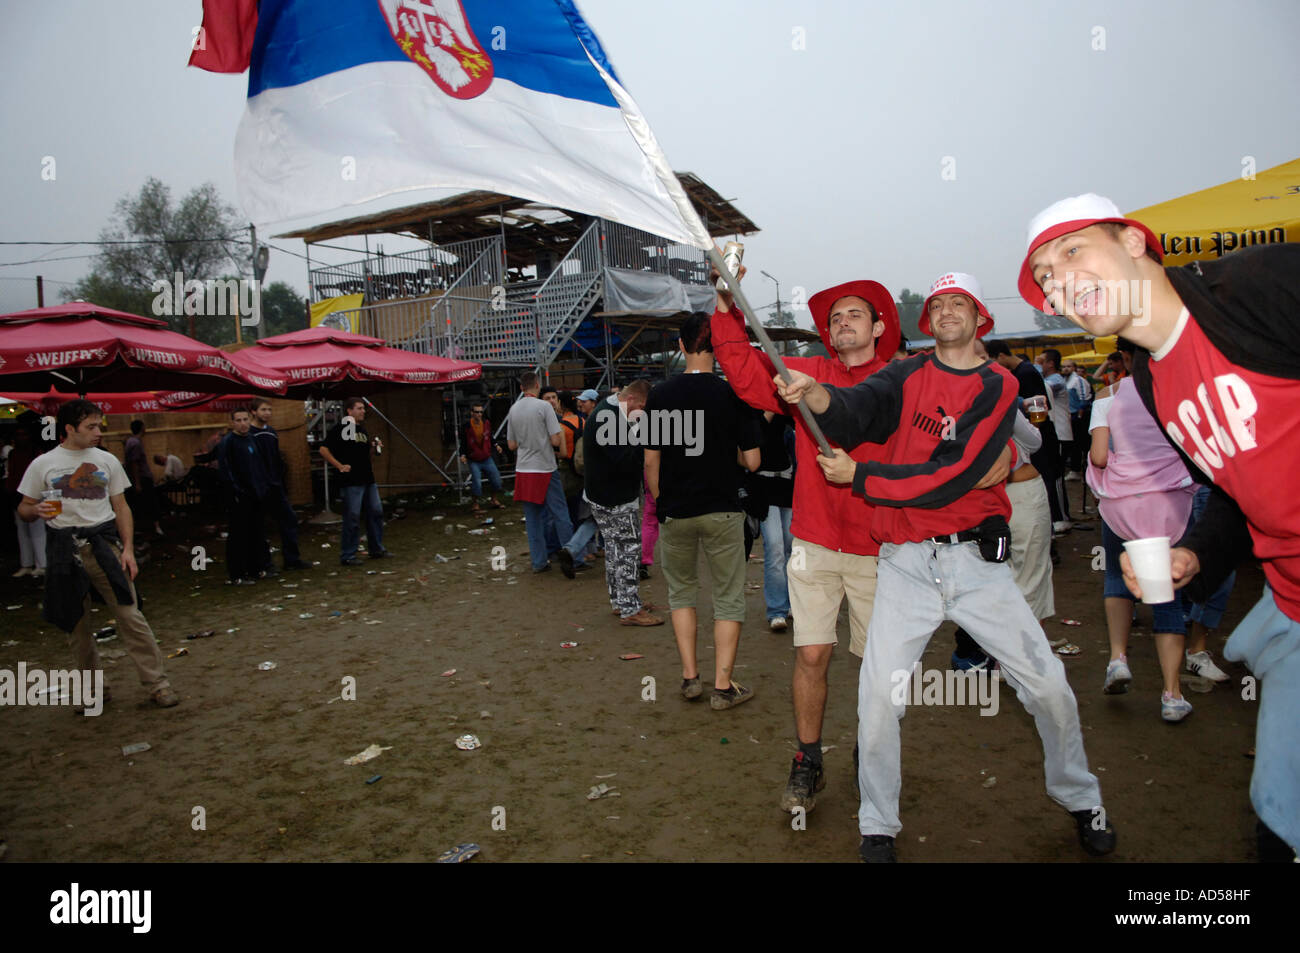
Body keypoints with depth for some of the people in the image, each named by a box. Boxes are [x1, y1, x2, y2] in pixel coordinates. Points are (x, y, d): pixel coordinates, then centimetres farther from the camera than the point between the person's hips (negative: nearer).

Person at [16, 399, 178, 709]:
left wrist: (128, 548, 1)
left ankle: (157, 684, -1)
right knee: (76, 624, 9)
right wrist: (37, 510, -17)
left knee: (130, 614, -6)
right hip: (64, 548, 0)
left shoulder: (107, 460, 8)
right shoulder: (43, 464, 3)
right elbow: (24, 509, 8)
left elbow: (121, 507, 10)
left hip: (103, 543, 0)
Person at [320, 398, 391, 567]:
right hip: (352, 481, -8)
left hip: (368, 480, 8)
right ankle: (347, 555, 3)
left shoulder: (362, 429, 16)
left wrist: (370, 466, 11)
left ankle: (376, 549, 22)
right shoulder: (340, 428, -6)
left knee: (376, 512, 10)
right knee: (352, 517, -5)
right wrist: (340, 466, -14)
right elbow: (324, 451, -10)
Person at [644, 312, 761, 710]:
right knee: (729, 598, 10)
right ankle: (723, 686, 12)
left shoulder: (660, 396, -3)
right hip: (721, 511, -2)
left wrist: (659, 502, 13)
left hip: (674, 512, 2)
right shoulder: (732, 394, -9)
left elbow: (651, 461, -1)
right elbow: (752, 461, -8)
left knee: (681, 592, 20)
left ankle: (690, 677, 20)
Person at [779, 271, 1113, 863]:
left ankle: (1080, 799, 35)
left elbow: (951, 477, -13)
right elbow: (856, 410, -15)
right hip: (904, 563, 0)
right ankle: (877, 828, 15)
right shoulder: (908, 376, 7)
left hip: (975, 558, 0)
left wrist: (857, 476, -12)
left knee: (1047, 685, 5)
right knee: (878, 696, -7)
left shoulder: (999, 388, 1)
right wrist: (816, 394, -36)